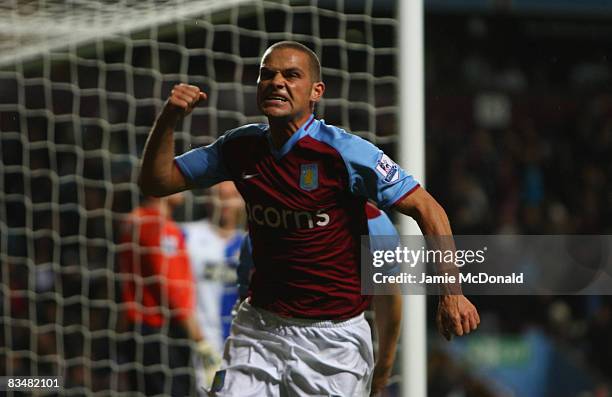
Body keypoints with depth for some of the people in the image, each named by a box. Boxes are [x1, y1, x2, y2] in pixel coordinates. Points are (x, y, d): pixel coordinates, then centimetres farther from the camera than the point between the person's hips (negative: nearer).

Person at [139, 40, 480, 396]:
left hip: (334, 337, -4)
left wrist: (451, 293, -20)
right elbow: (157, 182, 10)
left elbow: (426, 208, -12)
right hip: (259, 329, 4)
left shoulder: (344, 151, -14)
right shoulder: (241, 147, 2)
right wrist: (168, 120, -8)